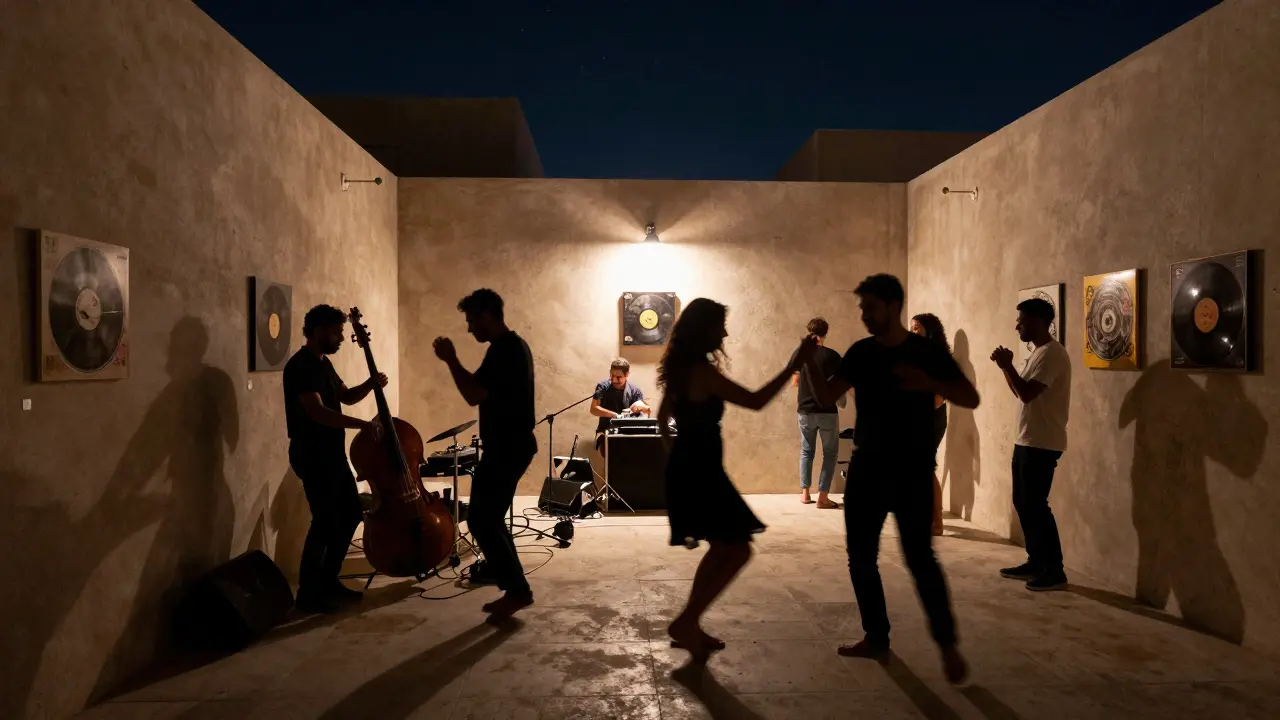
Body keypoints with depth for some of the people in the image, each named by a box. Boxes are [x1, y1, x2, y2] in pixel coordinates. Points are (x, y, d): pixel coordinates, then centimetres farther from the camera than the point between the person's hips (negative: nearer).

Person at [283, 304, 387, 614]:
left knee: (351, 513, 14)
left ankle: (328, 580, 26)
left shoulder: (323, 363, 13)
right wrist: (363, 424, -31)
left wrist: (370, 384, -1)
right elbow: (317, 412, -29)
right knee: (326, 522, -6)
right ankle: (308, 592, 8)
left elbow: (345, 397, 19)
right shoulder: (301, 366, -18)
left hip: (332, 452, 10)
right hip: (312, 454, -10)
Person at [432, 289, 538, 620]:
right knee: (489, 519, 15)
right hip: (512, 444, 11)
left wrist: (450, 359, -13)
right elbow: (485, 390, 21)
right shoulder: (514, 345, 15)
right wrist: (454, 362, 14)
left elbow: (474, 395, -23)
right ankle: (514, 590, 20)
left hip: (506, 447, -11)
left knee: (480, 520, -4)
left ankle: (517, 590, 4)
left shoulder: (503, 349, -18)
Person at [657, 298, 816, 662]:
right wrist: (796, 362, -17)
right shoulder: (702, 371, -19)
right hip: (700, 473, -10)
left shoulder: (681, 369, 10)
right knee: (738, 550, -2)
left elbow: (662, 419, 20)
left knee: (722, 550, 19)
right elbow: (755, 401, -21)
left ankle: (689, 626, 24)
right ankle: (685, 623, 3)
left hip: (689, 469, 10)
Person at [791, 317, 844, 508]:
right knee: (830, 453, 8)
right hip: (827, 411, -3)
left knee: (806, 451, 18)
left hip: (805, 411, 3)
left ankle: (805, 493, 18)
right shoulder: (832, 355, -9)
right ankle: (822, 497, 1)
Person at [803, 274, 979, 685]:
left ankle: (948, 645, 6)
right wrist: (809, 361, -11)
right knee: (860, 556, 8)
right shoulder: (860, 352, 6)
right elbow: (827, 396, 4)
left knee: (919, 558, -10)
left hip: (911, 471, -5)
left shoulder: (928, 352, -6)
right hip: (866, 468, 5)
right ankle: (876, 638, 22)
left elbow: (971, 399, -7)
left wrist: (929, 384, -24)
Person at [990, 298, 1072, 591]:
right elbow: (1020, 392, 19)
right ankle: (1036, 562, 23)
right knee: (1022, 502, 14)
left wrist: (1007, 365, -13)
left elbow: (1027, 393, -24)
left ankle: (1054, 571, 4)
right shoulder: (1037, 353, 16)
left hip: (1042, 444, -10)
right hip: (1026, 441, 10)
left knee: (1035, 505, -5)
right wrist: (1006, 367, 6)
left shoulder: (1052, 353, -17)